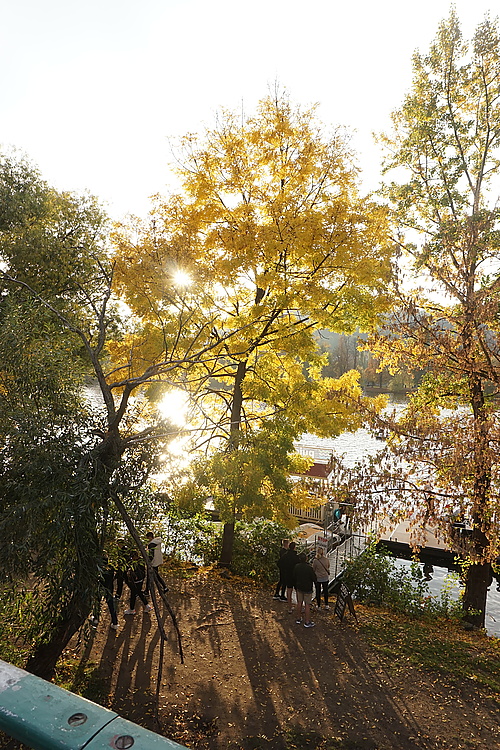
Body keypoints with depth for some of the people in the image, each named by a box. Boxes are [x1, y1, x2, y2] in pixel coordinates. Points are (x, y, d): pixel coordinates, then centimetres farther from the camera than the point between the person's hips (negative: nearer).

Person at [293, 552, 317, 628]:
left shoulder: (296, 567, -4)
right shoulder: (309, 567, -22)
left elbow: (294, 578, 7)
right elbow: (314, 578, -14)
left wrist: (296, 587, 19)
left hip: (299, 588, 5)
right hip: (308, 589, -5)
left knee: (299, 603, 17)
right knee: (307, 605, 3)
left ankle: (298, 619, 27)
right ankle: (307, 622, 9)